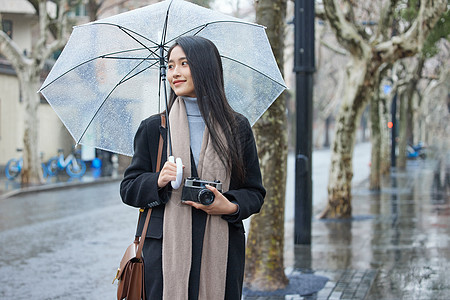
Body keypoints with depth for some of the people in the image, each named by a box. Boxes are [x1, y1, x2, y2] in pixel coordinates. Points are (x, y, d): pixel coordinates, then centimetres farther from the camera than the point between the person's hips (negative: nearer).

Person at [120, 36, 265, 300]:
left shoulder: (238, 127, 7)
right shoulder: (153, 128, 8)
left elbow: (255, 192, 8)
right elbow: (128, 188, 8)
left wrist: (230, 207, -12)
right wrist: (158, 181, -12)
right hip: (166, 253, 0)